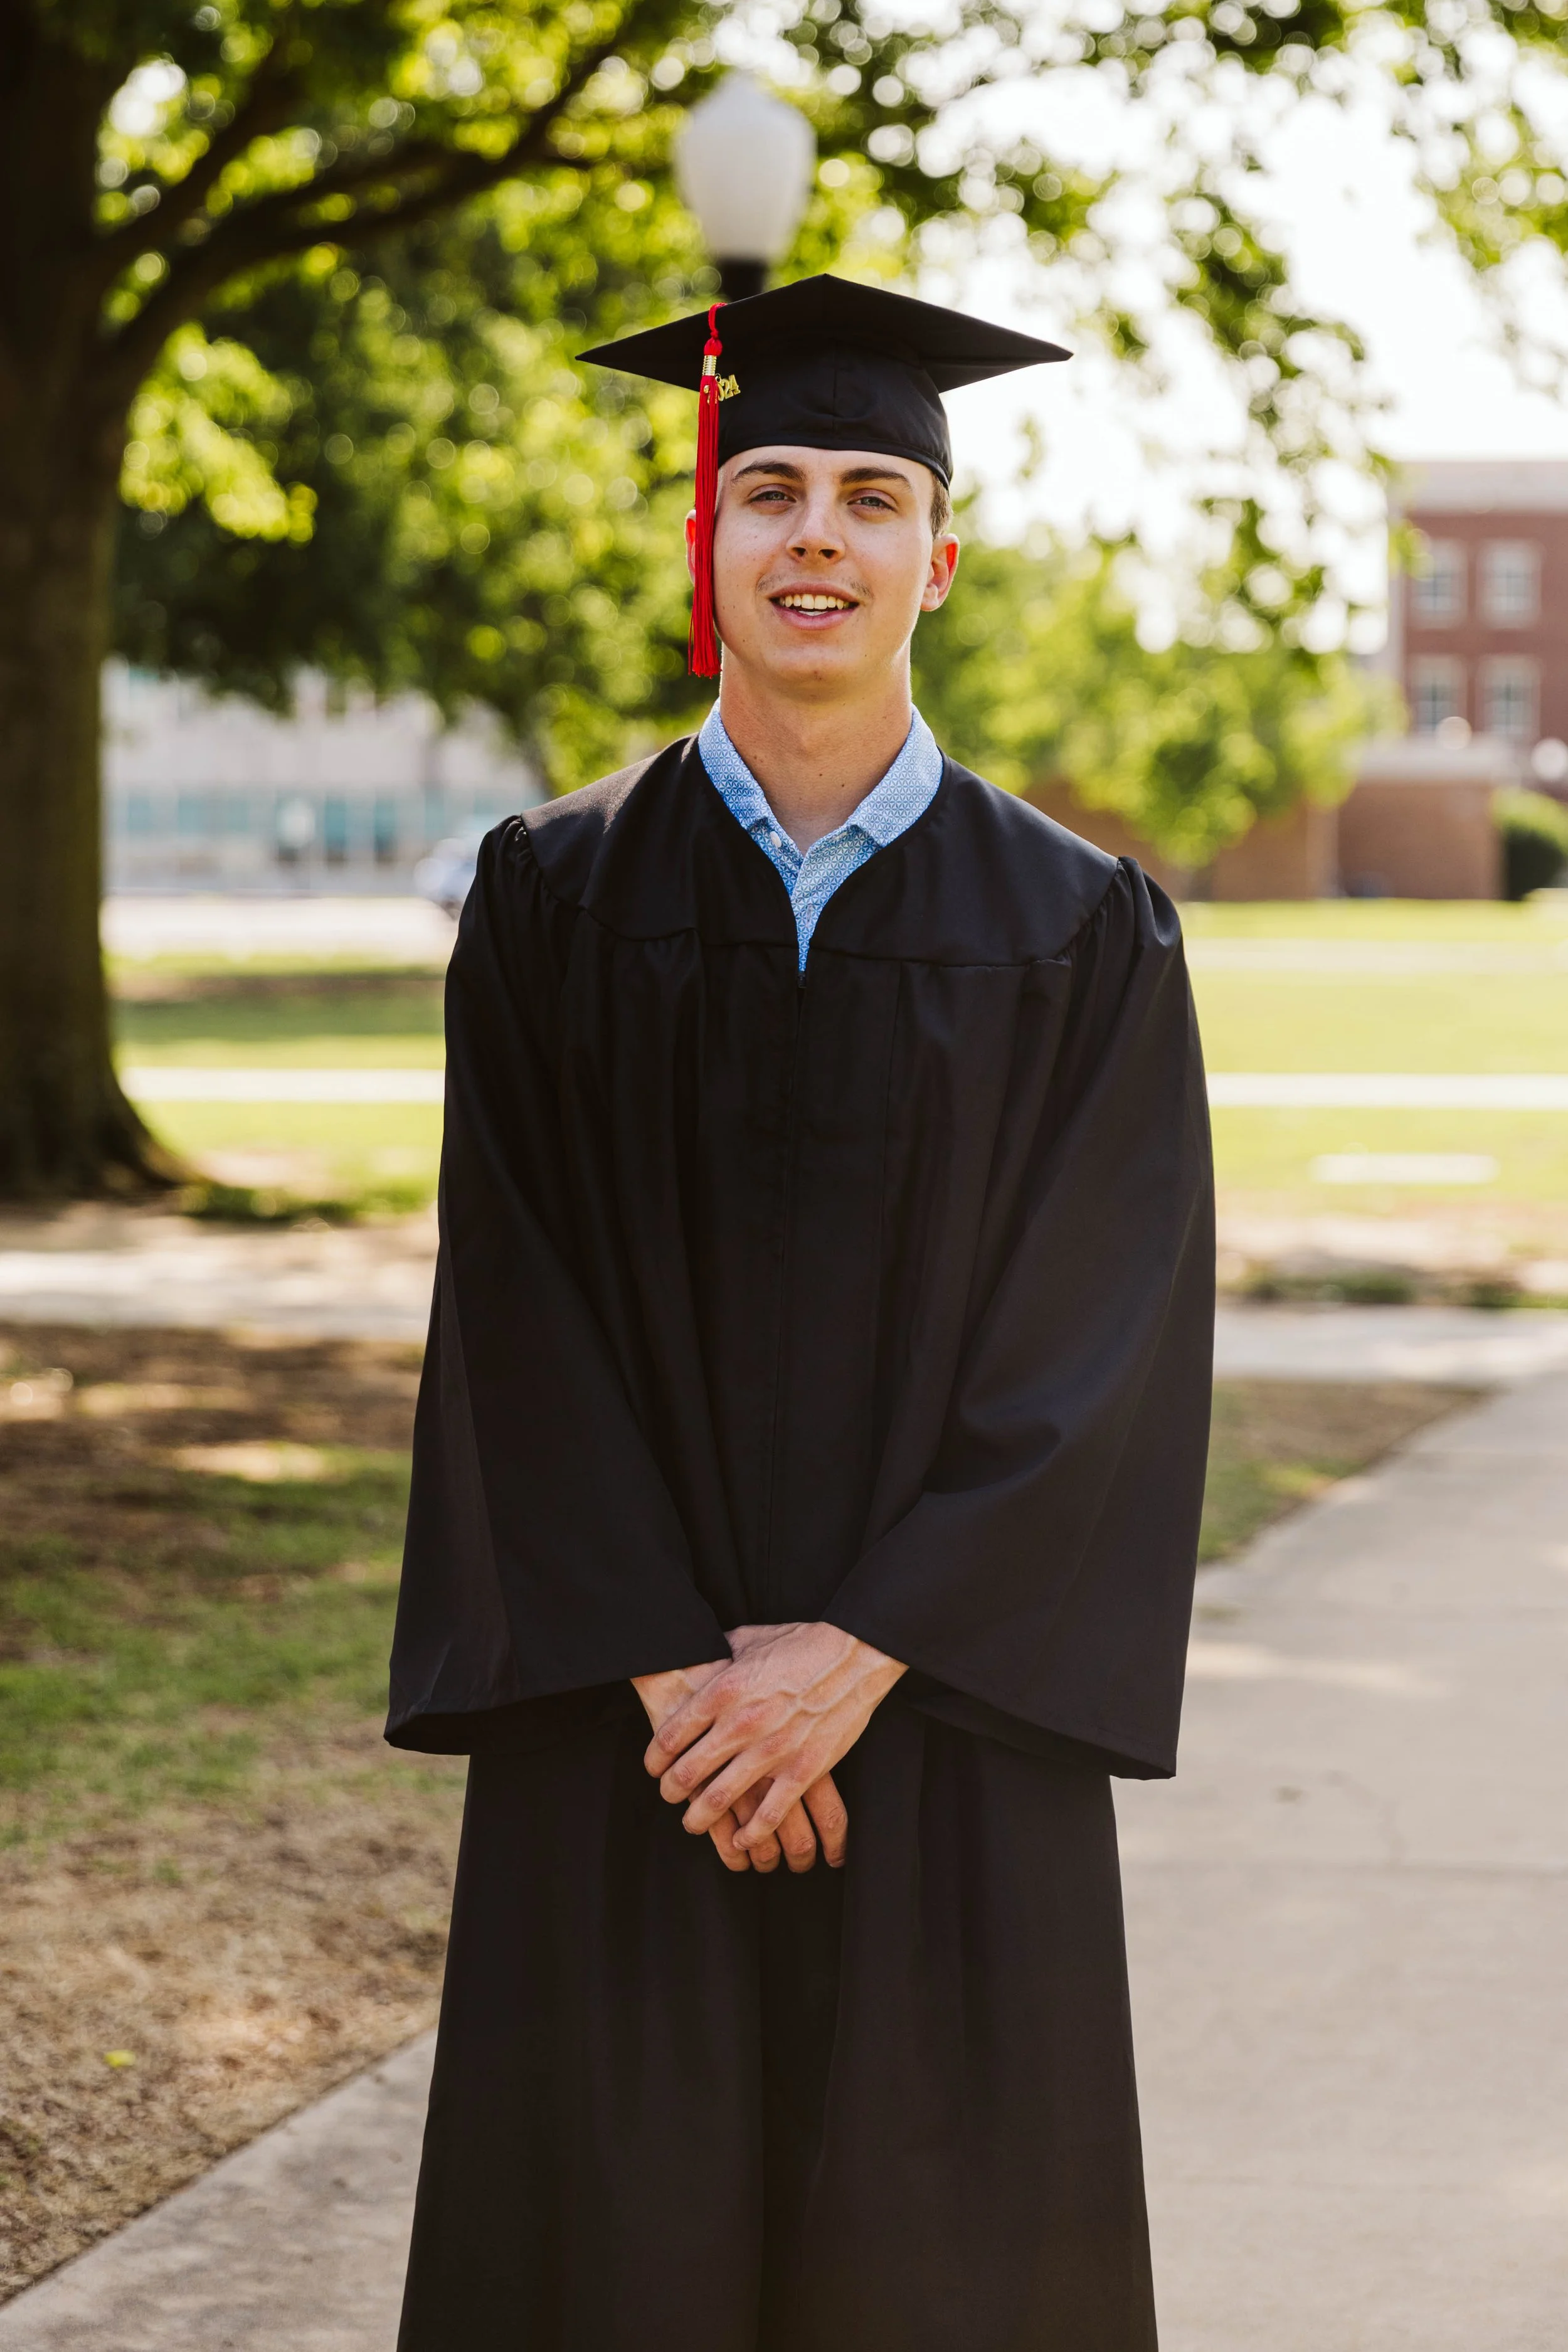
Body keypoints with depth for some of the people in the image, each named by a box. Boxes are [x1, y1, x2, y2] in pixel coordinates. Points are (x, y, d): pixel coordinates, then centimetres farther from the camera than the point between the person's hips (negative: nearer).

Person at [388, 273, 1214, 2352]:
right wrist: (669, 1670, -12)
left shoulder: (1080, 935, 1)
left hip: (943, 1712, 0)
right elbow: (518, 1319, -2)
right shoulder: (557, 898, 3)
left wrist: (855, 1656, -14)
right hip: (627, 1710, 0)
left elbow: (1100, 1352, -5)